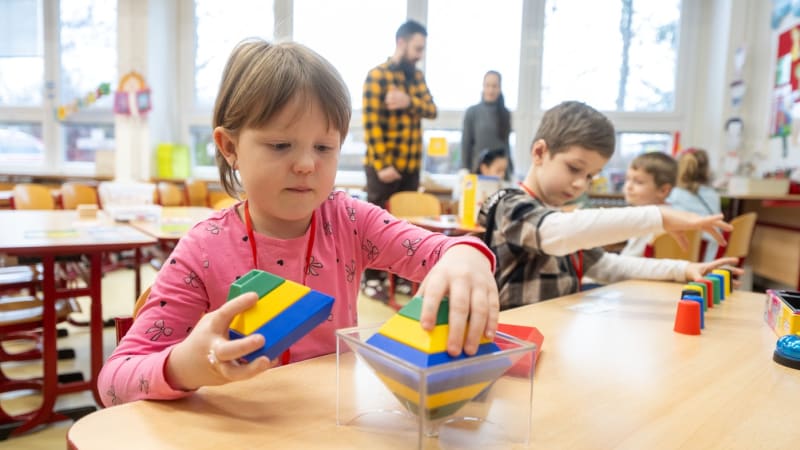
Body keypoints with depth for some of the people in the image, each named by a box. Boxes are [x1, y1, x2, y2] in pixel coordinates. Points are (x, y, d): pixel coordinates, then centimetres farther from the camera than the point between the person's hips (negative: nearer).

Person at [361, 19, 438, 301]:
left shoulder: (417, 76, 13)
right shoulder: (377, 75, -8)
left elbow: (431, 109, 2)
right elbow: (371, 123, -14)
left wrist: (409, 101, -19)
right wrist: (381, 164, -20)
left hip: (411, 165, 7)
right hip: (384, 166, -6)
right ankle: (372, 279, 13)